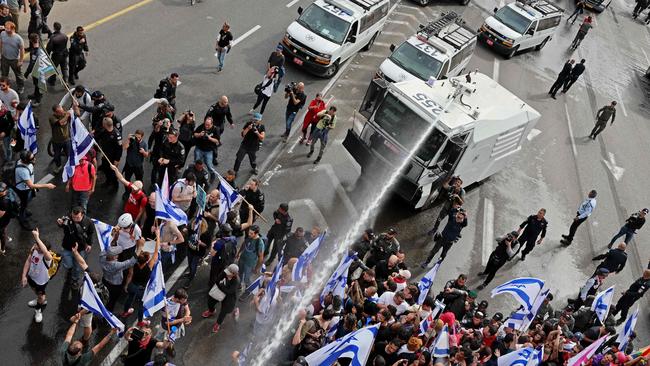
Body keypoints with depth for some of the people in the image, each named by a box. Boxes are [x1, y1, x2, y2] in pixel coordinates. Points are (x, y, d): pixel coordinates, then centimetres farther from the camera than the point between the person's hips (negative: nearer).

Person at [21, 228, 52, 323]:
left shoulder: (47, 256, -43)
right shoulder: (34, 248, -23)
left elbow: (45, 251, -69)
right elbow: (28, 261, -8)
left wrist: (37, 238, -73)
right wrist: (24, 275, -9)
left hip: (41, 280, -6)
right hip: (31, 276, 6)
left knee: (40, 296, 21)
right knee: (35, 290, 35)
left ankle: (38, 310, 53)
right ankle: (41, 300, 68)